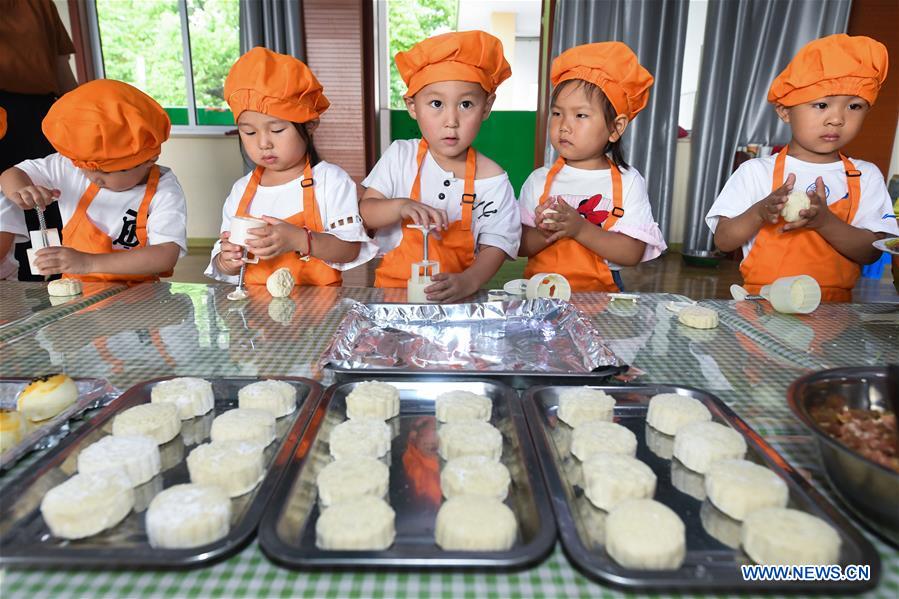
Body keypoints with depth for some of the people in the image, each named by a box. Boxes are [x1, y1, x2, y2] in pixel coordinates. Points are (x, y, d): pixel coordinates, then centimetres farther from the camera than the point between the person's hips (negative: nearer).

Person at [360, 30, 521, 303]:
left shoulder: (492, 179, -2)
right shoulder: (400, 155, 3)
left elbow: (496, 244, -3)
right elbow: (365, 211, 2)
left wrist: (469, 281, -22)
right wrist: (400, 207, -19)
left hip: (455, 298, 0)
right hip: (393, 287, 0)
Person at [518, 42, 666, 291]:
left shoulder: (628, 182, 1)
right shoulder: (540, 179, 5)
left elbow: (633, 254, -6)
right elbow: (519, 246, 3)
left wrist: (580, 228, -15)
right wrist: (544, 233, -16)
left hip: (599, 291, -1)